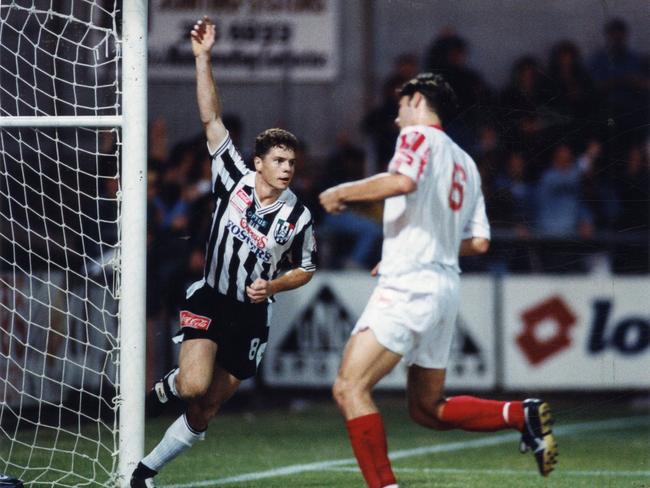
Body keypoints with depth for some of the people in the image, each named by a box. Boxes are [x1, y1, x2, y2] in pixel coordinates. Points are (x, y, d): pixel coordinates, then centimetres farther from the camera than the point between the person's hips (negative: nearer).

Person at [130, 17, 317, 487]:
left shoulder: (298, 216, -2)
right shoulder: (235, 179, -5)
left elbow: (305, 268, 11)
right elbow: (212, 118, -9)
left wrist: (272, 285, -9)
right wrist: (203, 59, -16)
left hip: (252, 316, 2)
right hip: (210, 301, -2)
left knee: (206, 410, 4)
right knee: (195, 386, -26)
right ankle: (168, 386, 11)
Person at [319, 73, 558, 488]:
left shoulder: (418, 136, -1)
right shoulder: (466, 163, 22)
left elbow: (402, 181, -24)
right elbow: (479, 242, 18)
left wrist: (341, 193, -13)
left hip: (409, 286, -9)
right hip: (447, 287, 9)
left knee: (350, 388, -13)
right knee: (428, 408, 15)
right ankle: (522, 414, 1)